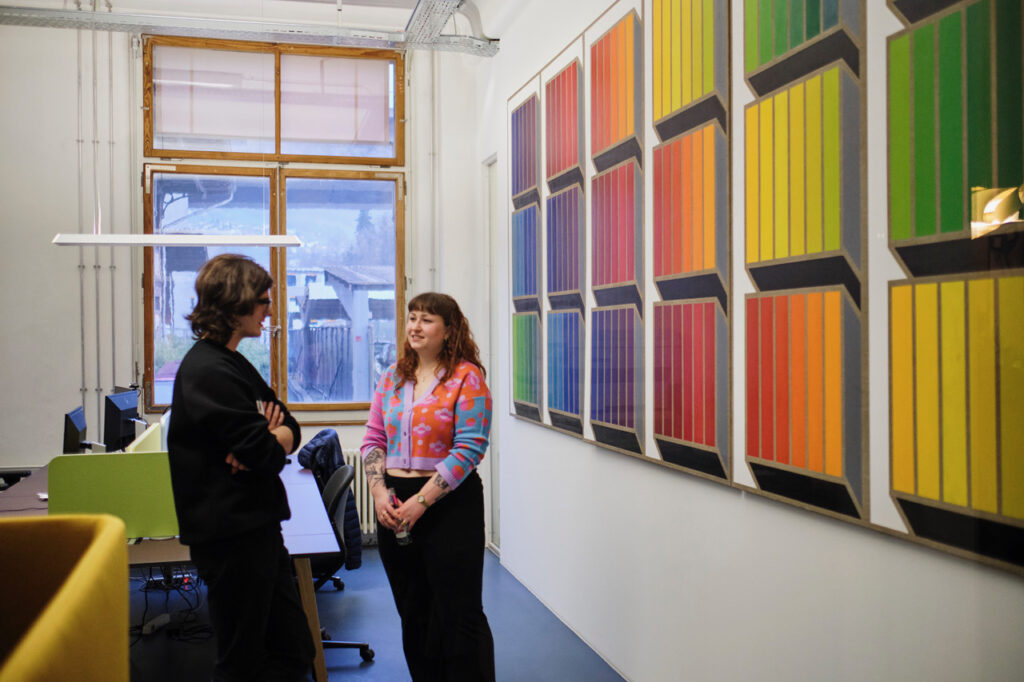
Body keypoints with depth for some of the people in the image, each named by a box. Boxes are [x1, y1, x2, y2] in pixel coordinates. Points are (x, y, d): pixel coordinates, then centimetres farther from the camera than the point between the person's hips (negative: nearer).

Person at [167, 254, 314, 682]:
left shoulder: (230, 363, 15)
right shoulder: (211, 372, -18)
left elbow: (289, 429, 12)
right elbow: (264, 452, -22)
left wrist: (271, 437, -11)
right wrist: (275, 440, 1)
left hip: (257, 527, 10)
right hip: (232, 534, -9)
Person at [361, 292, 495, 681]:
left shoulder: (466, 377, -8)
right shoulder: (393, 377, 10)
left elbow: (468, 448, -14)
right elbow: (373, 439, 10)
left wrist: (421, 501, -17)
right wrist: (379, 494, -5)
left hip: (449, 504, -6)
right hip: (394, 506, 6)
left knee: (458, 613, -1)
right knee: (412, 612, 15)